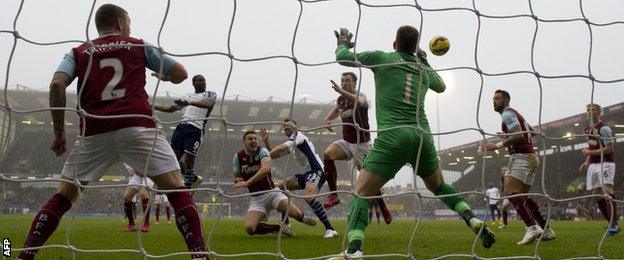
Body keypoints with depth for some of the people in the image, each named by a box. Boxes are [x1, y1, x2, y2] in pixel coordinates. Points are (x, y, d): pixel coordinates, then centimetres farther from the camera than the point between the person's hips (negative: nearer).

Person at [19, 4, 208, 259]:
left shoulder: (78, 52, 20)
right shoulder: (139, 46, 18)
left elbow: (57, 84, 3)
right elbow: (180, 73, 20)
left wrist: (59, 131, 7)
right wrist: (161, 74, 42)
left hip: (94, 133, 2)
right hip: (137, 127, -2)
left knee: (63, 197, 14)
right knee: (177, 190, 0)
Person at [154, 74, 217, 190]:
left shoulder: (210, 94, 9)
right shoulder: (189, 96, 27)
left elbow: (208, 103, -16)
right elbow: (171, 108, 33)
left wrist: (189, 102, -30)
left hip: (196, 129, -6)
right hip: (182, 126, 6)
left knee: (189, 159, -17)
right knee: (174, 157, 1)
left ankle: (188, 185, -1)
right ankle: (194, 178, 20)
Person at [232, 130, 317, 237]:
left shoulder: (262, 151, -10)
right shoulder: (238, 156, 0)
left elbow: (265, 169, -30)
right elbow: (236, 177, 9)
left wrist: (247, 183, -37)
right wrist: (237, 181, -17)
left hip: (272, 192, -2)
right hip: (256, 199, 2)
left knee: (296, 214, -21)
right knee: (249, 228, -24)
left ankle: (302, 218, 21)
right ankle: (277, 228, 3)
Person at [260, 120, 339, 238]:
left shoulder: (297, 136, -2)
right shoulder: (290, 145, 24)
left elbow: (280, 148, -16)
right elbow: (273, 155, 25)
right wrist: (266, 142, 11)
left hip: (317, 171, -10)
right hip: (308, 173, 10)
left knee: (309, 196, -34)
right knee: (281, 187, 8)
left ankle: (330, 229, -37)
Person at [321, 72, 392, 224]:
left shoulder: (361, 96, -13)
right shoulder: (341, 99, 5)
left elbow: (359, 102, -40)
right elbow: (336, 110, 28)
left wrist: (341, 91, -56)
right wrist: (328, 119, 4)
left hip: (362, 143, -5)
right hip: (346, 142, 5)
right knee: (327, 154, -25)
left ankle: (383, 208, 22)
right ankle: (333, 194, -21)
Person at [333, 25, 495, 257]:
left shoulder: (381, 58, 5)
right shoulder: (423, 69, 18)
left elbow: (342, 57, 12)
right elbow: (441, 86, 40)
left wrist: (343, 43, 33)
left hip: (393, 136, -5)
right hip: (423, 136, 5)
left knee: (361, 193, -6)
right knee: (439, 187, 28)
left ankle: (354, 249, -27)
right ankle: (475, 222, 11)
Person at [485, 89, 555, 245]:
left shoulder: (508, 114, -6)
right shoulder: (515, 114, 24)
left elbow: (518, 135, -19)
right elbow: (532, 131, 31)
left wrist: (498, 145, -18)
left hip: (521, 156, -10)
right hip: (530, 156, 10)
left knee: (511, 192, -21)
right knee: (522, 196, 13)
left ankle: (532, 227, -32)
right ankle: (546, 230, 11)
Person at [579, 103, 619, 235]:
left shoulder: (604, 128, -10)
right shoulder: (587, 128, 15)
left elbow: (608, 149, -15)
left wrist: (590, 152, -15)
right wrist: (587, 162, 15)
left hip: (605, 163, -8)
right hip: (593, 164, 8)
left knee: (607, 190, -21)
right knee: (596, 194, 4)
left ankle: (614, 224, -24)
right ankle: (612, 224, 11)